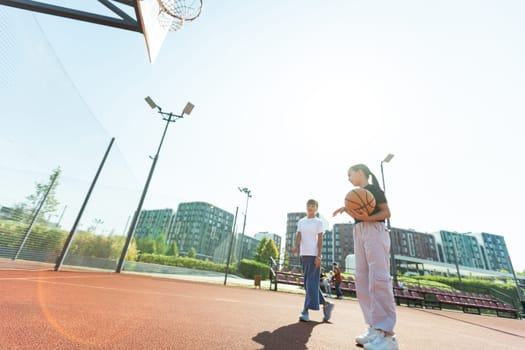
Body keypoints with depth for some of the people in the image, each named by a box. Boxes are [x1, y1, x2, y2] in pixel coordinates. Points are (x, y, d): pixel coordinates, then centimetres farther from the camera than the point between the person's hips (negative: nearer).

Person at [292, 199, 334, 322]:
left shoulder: (318, 222, 1)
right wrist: (296, 246, -16)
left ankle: (306, 311, -5)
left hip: (314, 255, -6)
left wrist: (318, 256, -13)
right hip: (304, 254, 6)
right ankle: (325, 304, 25)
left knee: (311, 282, -7)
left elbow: (320, 239, -5)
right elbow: (299, 236, 4)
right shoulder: (301, 221, 15)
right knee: (308, 283, 11)